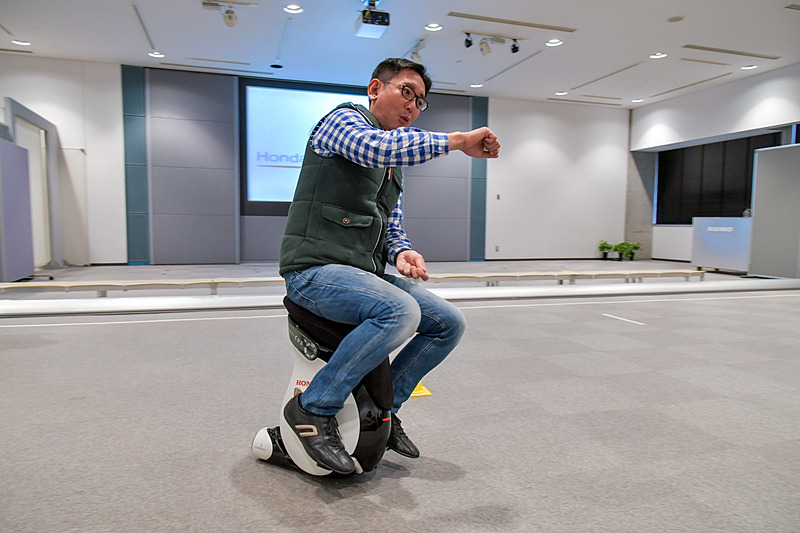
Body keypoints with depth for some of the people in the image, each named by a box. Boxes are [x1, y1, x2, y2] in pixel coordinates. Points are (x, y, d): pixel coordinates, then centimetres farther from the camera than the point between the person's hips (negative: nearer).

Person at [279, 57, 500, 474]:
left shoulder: (394, 166, 23)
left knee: (450, 323, 1)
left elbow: (392, 228, 22)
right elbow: (378, 147, -26)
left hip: (365, 274, 9)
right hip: (316, 269, -8)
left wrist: (402, 252, -2)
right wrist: (457, 141, -18)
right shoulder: (343, 119, -1)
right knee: (400, 311, -33)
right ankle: (313, 408, -16)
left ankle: (384, 407, 15)